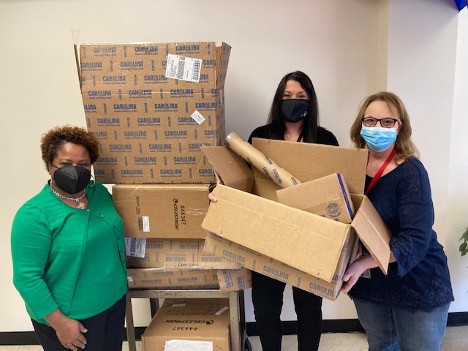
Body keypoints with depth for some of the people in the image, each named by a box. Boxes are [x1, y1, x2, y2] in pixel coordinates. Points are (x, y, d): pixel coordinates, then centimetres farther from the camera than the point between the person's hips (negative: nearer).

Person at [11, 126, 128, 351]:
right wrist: (60, 323, -19)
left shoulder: (99, 192, -3)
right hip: (71, 317, -6)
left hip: (114, 301, 6)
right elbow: (27, 277, -20)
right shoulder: (34, 214, -21)